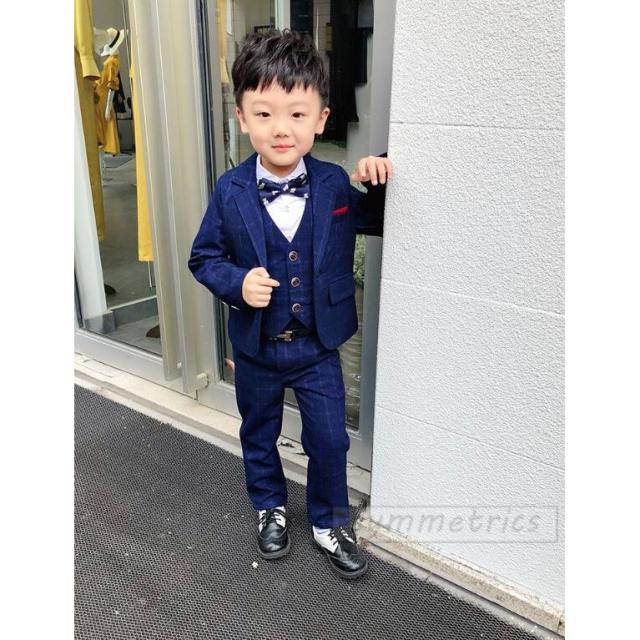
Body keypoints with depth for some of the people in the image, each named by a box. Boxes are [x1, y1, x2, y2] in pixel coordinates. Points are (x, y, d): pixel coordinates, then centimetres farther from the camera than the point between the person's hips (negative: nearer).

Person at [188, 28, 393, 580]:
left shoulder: (335, 184, -10)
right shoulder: (230, 192, -11)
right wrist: (237, 282, -23)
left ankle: (330, 522, 37)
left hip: (318, 347, 0)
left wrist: (377, 181, -16)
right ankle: (270, 507, 48)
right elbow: (204, 256, -3)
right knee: (259, 434, 21)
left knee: (330, 440, 10)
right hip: (256, 348, 1)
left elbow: (379, 223, 4)